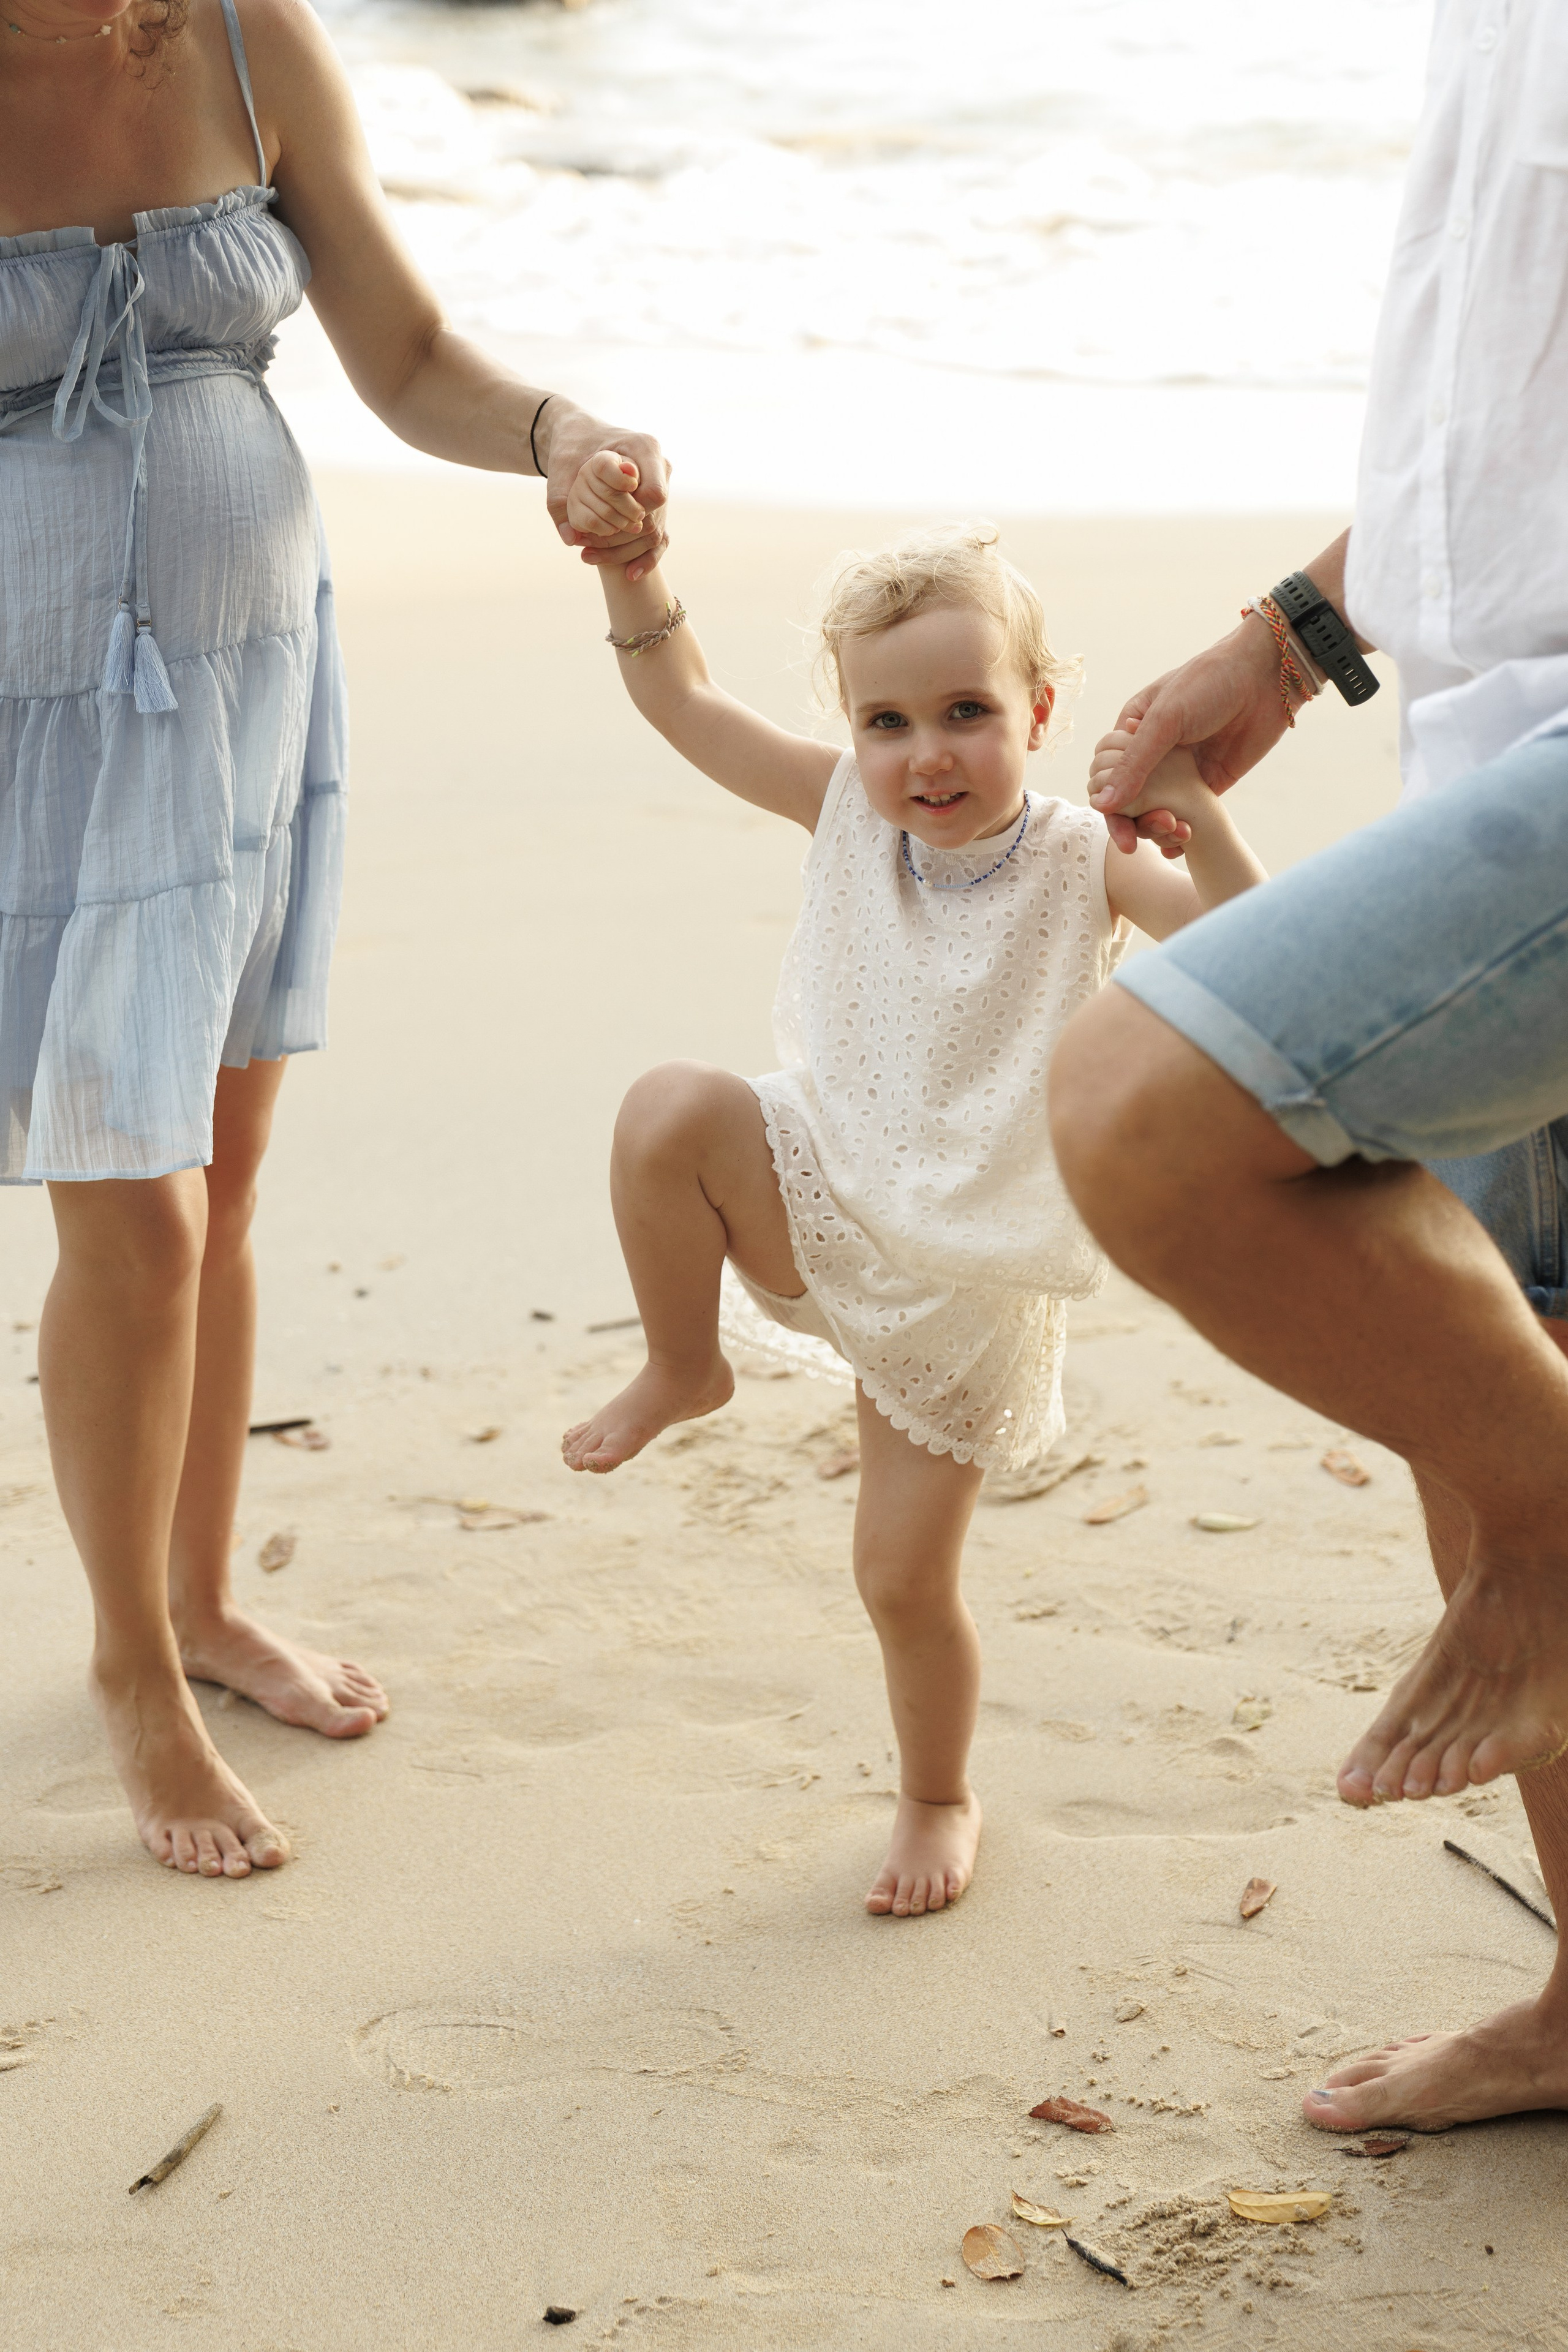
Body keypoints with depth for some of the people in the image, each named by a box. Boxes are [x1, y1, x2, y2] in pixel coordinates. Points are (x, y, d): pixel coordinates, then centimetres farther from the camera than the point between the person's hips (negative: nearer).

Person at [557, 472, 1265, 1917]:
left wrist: (1191, 804, -42)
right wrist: (631, 570, -16)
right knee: (668, 1114, -28)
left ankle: (939, 1801, 35)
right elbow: (685, 702, -2)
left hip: (964, 1276, -3)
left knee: (905, 1577, 4)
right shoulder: (850, 813, -5)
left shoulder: (1081, 863, -15)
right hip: (826, 1204, 3)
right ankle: (684, 1369, -2)